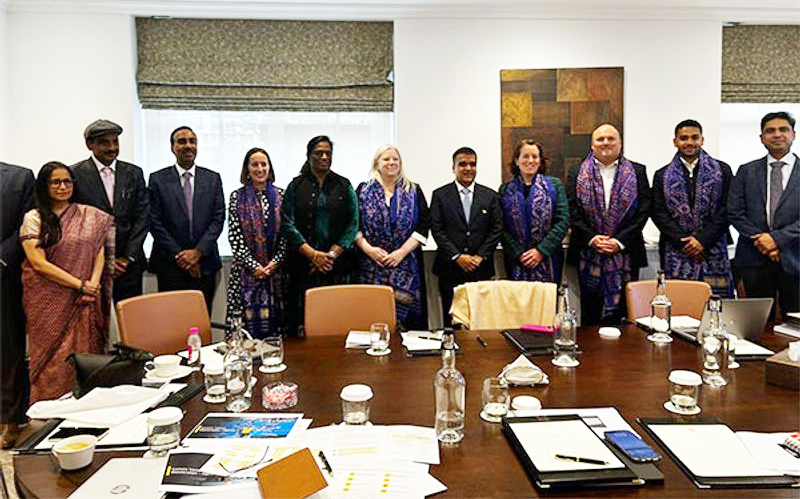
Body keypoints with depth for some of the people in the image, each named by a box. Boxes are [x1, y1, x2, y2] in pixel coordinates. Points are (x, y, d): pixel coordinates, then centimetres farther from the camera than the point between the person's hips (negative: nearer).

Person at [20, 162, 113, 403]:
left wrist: (93, 285, -11)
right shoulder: (33, 218, 0)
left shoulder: (91, 216, 7)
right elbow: (38, 263, -7)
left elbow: (99, 252, 5)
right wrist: (80, 285, -12)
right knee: (52, 360, 0)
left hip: (84, 302, 2)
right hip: (49, 301, -2)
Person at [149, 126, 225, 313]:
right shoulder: (158, 179, 3)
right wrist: (179, 255, -8)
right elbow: (154, 222, -2)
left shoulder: (213, 178, 8)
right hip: (170, 265, -1)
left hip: (204, 264, 2)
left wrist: (198, 252, -7)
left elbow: (218, 218, 3)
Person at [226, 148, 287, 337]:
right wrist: (254, 265, -9)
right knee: (247, 320, -3)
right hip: (246, 270, -1)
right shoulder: (237, 197, 2)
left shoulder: (280, 195, 6)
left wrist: (275, 262, -7)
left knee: (275, 321, 3)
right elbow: (234, 236, -3)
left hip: (275, 270, 2)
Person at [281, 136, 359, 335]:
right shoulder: (296, 186, 7)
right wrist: (314, 254, -11)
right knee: (305, 316, -3)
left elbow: (353, 223, 3)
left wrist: (332, 254, -8)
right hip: (304, 264, -1)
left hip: (338, 265, 1)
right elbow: (288, 224, -1)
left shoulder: (344, 186, 10)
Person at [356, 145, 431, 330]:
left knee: (406, 307, -5)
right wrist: (368, 248, -9)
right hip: (371, 265, 0)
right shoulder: (363, 191, 9)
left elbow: (424, 224, 1)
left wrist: (402, 251, -9)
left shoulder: (413, 191, 8)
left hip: (405, 264, 0)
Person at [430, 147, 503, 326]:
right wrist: (457, 256, -10)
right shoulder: (440, 195, 5)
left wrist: (480, 256, -6)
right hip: (450, 268, -1)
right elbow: (437, 230, -2)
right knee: (451, 320, 2)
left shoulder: (490, 196, 10)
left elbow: (496, 229, 5)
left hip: (481, 269, 1)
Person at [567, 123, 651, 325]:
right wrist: (591, 238, -10)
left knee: (622, 312, 2)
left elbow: (644, 210, 0)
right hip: (588, 254, 0)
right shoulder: (577, 173, 7)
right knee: (589, 312, 6)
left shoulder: (637, 172, 7)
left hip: (625, 254, 0)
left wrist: (620, 241, -9)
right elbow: (572, 212, 0)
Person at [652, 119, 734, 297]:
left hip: (713, 252, 0)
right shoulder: (662, 176, 9)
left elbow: (726, 210, 2)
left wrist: (702, 239, -9)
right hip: (676, 255, 0)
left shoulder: (722, 171, 9)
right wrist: (684, 242, -7)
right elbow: (659, 214, 3)